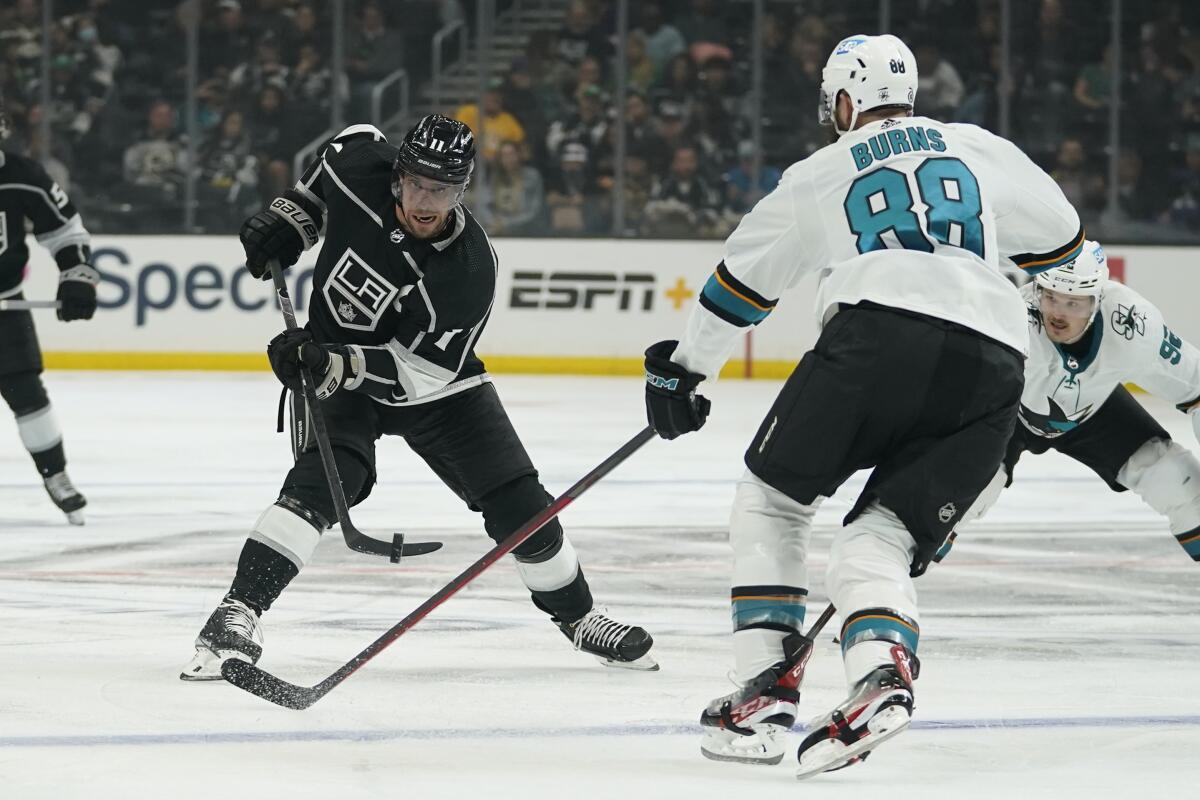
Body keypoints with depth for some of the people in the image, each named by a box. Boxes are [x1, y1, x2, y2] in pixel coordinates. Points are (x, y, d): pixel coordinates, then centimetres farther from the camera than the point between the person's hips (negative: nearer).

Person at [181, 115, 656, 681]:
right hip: (331, 366, 0)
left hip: (433, 382, 0)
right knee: (322, 480, -27)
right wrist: (290, 219, -2)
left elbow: (416, 372, -30)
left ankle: (578, 616, 23)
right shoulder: (360, 165, -24)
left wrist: (335, 363, -44)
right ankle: (236, 615, -31)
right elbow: (347, 146, 4)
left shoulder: (469, 269, -30)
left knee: (519, 505, -2)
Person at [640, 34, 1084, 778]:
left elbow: (742, 278, 30)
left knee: (774, 500, 18)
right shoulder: (984, 151, 24)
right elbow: (1061, 238, 31)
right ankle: (880, 675, -20)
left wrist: (680, 371, 41)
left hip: (879, 332, -2)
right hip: (993, 364, 2)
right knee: (880, 540, 11)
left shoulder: (819, 173, 22)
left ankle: (766, 690, 6)